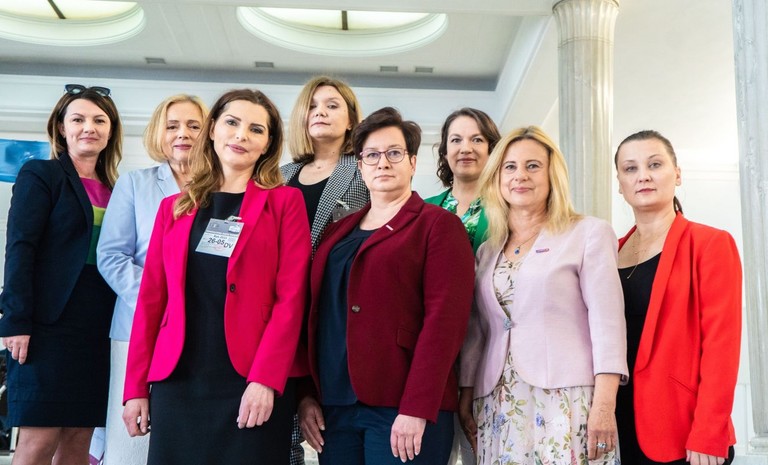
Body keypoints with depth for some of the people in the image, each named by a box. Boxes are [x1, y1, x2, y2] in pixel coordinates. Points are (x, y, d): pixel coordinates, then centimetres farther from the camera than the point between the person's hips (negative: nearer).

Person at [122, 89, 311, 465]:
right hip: (176, 381, 3)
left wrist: (264, 379, -16)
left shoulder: (285, 202, 2)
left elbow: (291, 296, -7)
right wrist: (136, 386, 6)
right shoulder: (174, 207, 12)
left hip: (253, 384, -3)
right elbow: (151, 298, 10)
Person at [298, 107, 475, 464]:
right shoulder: (338, 231, 15)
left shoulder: (438, 225, -2)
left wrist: (416, 408, -18)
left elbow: (445, 319, -11)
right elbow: (316, 314, 14)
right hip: (334, 407, 5)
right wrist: (306, 394, 6)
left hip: (403, 410, -5)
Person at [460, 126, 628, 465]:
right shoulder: (486, 252, 15)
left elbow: (606, 321, -7)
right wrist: (466, 397, 11)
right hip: (499, 407, 4)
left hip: (566, 400, -4)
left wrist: (604, 404, -14)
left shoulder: (589, 233, 1)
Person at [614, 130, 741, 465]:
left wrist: (708, 437, -17)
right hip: (619, 428, 5)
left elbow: (721, 344, -11)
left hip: (680, 434, -5)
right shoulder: (612, 252, 10)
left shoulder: (710, 244, -4)